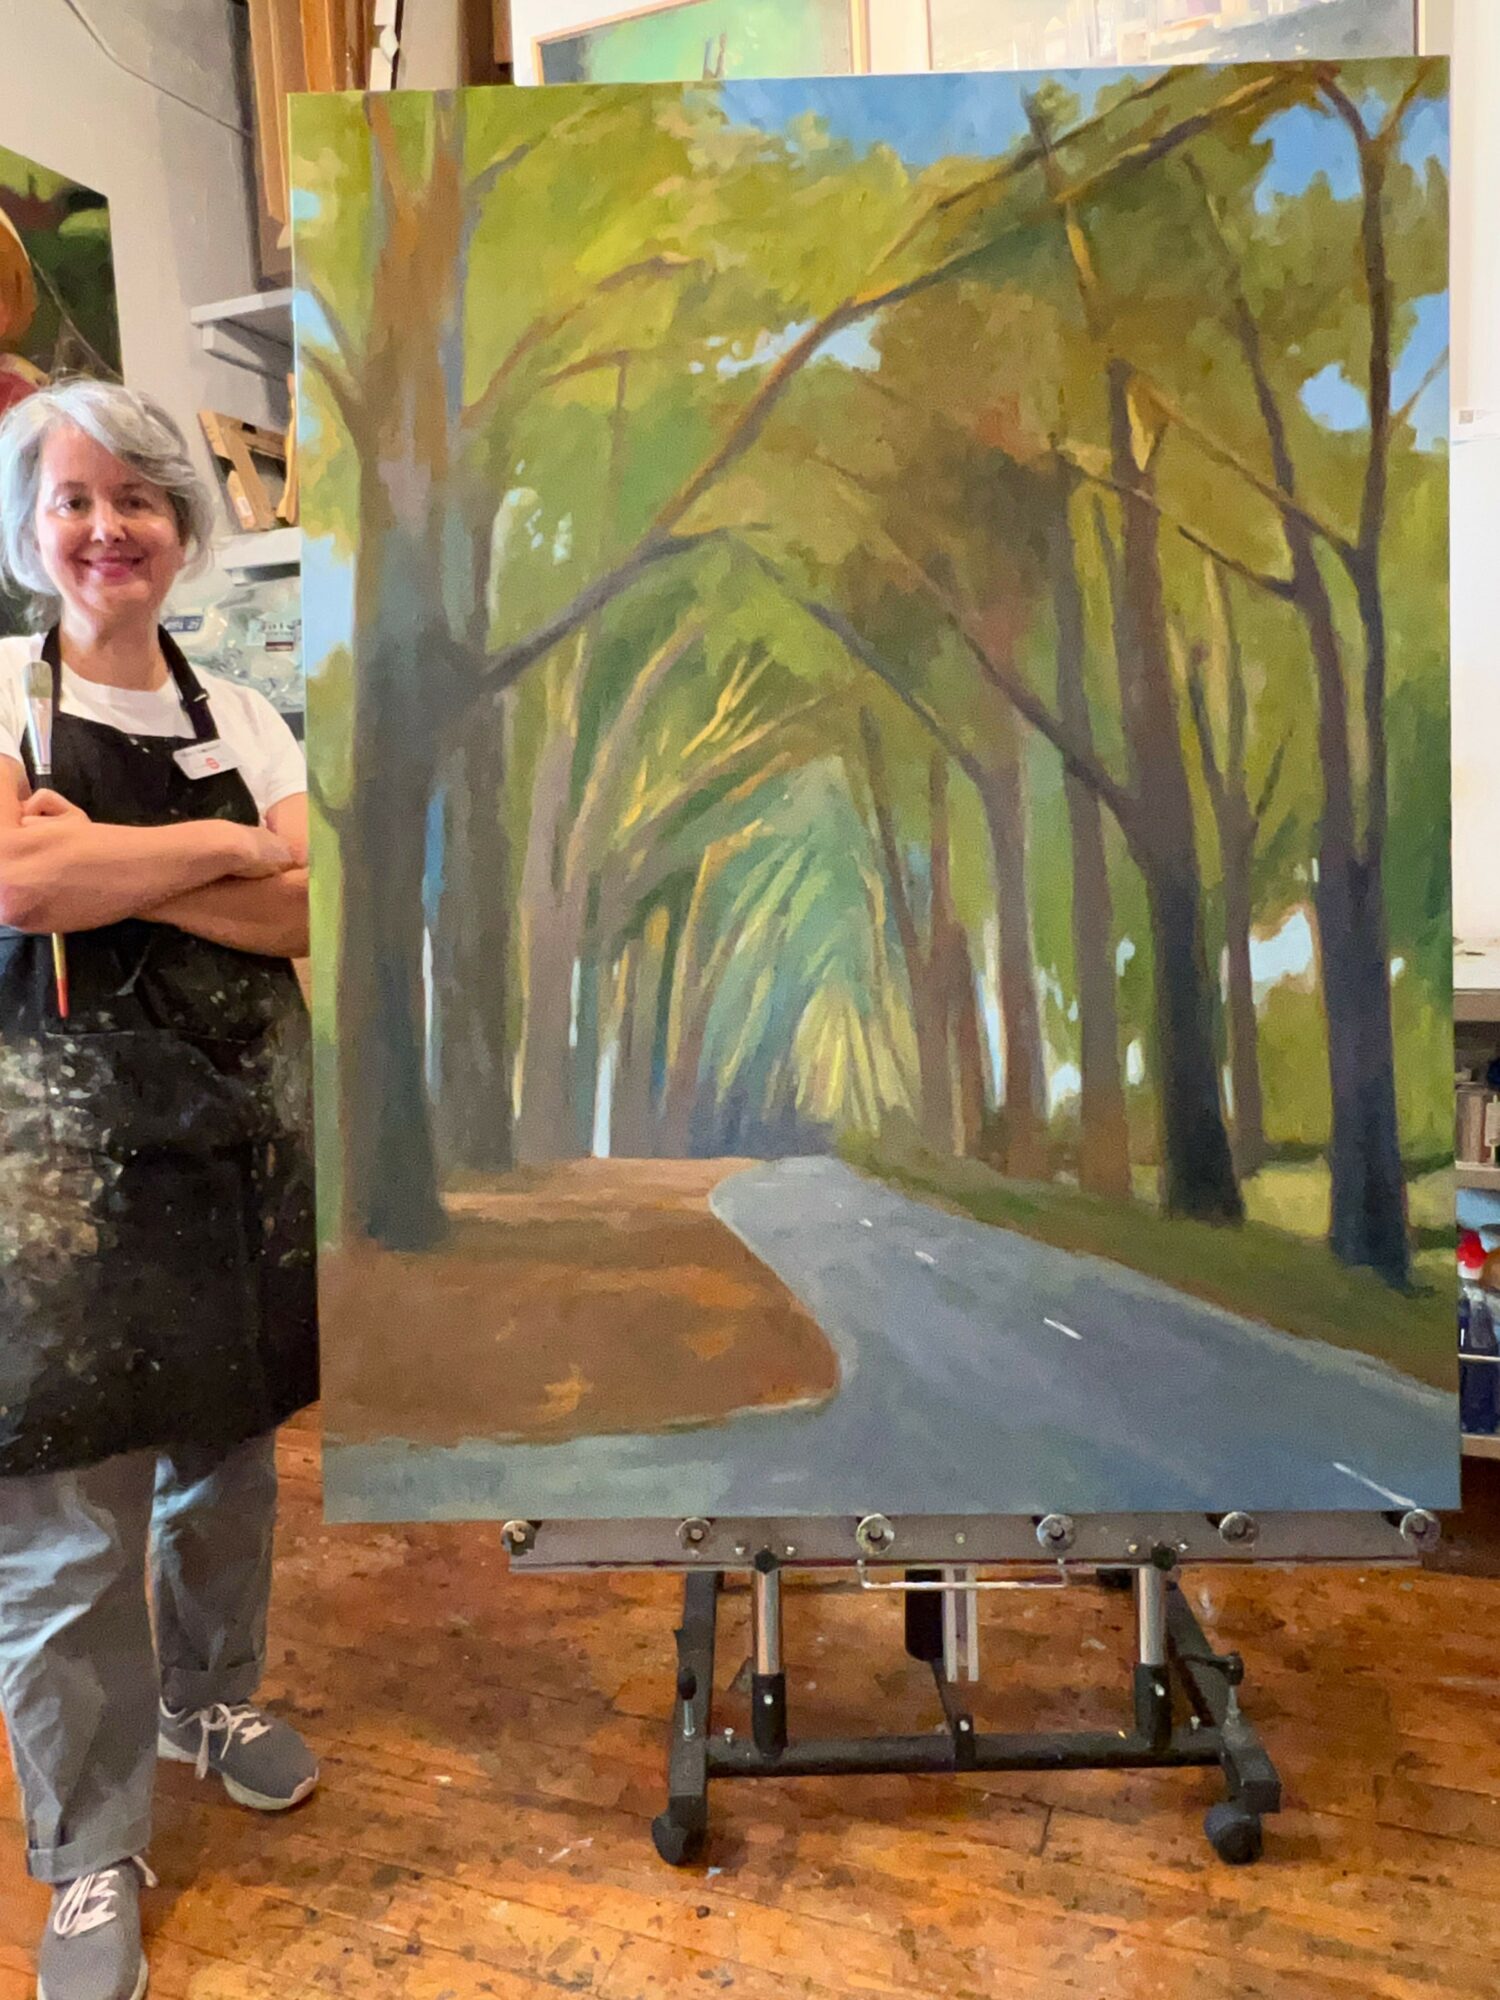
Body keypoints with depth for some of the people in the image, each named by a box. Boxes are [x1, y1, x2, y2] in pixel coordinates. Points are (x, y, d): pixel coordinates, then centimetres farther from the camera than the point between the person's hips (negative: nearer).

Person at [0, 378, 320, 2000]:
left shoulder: (239, 712, 10)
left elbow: (314, 907, -3)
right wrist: (222, 845, -10)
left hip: (242, 1123, 4)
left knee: (231, 1443, 18)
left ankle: (216, 1699, 43)